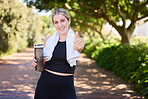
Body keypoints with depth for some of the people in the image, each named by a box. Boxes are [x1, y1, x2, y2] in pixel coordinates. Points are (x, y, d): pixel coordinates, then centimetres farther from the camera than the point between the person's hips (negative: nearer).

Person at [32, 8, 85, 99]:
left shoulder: (75, 40, -4)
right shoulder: (48, 40, 4)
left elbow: (79, 47, -29)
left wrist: (79, 46, -52)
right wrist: (37, 64, -6)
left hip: (66, 87, -2)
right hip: (45, 85, 2)